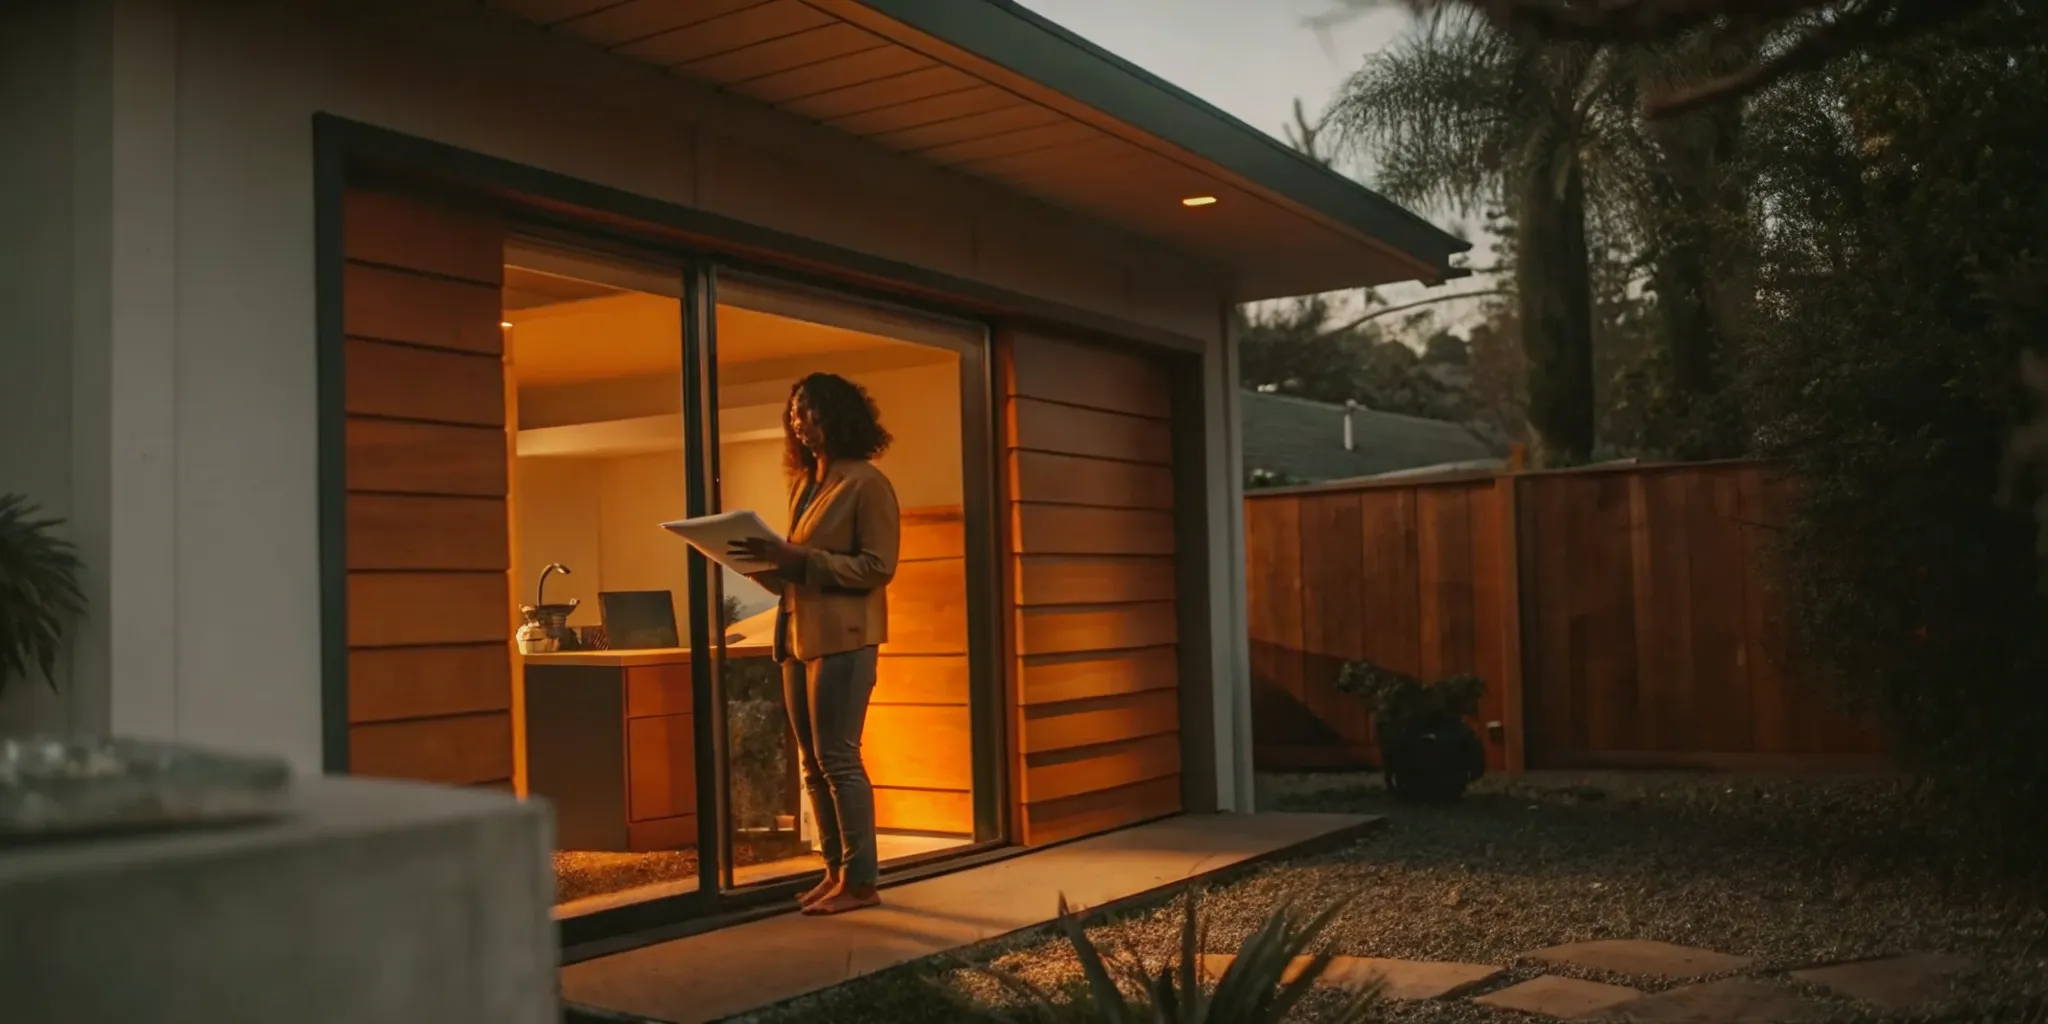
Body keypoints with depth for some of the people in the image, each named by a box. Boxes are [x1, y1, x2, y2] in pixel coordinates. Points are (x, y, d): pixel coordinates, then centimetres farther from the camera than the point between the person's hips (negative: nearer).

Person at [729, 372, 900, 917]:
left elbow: (878, 567, -14)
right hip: (798, 636, 8)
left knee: (837, 758, -8)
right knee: (812, 763, 9)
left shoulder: (865, 483, -7)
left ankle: (860, 879, 0)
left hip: (843, 638, -8)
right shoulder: (803, 484, 17)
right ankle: (835, 871, 16)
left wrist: (797, 558, -19)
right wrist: (762, 560, 1)